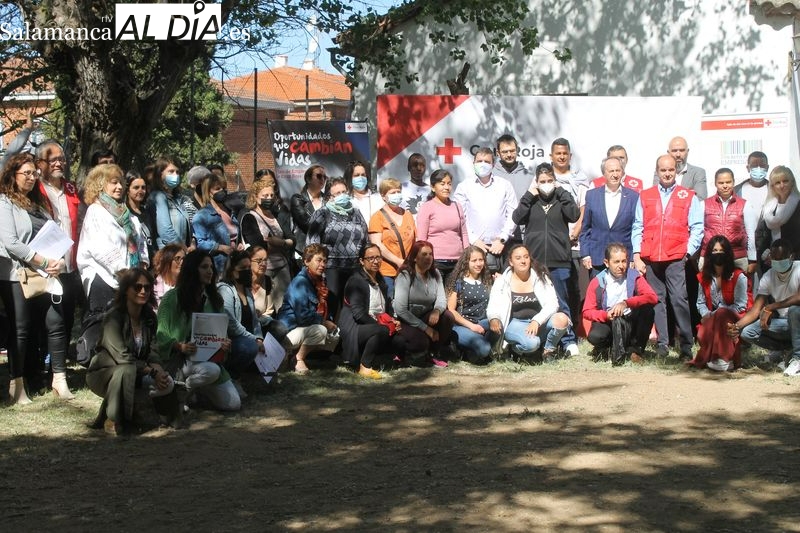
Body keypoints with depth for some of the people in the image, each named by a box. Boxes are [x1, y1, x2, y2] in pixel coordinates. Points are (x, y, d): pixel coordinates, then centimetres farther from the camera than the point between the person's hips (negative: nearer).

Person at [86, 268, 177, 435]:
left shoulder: (149, 317, 1)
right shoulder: (114, 317, -21)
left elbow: (153, 352, -3)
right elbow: (122, 357, -26)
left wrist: (159, 370, -24)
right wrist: (152, 372, -28)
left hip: (136, 374, 6)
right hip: (103, 374, -6)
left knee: (166, 382, -20)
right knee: (127, 371, -39)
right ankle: (112, 420, -21)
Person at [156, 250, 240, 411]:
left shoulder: (215, 299, 9)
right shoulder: (171, 298, -6)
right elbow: (162, 337, -7)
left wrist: (225, 344, -10)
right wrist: (180, 346, -26)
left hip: (209, 358, 6)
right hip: (180, 359, -5)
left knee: (233, 404, -6)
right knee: (211, 370, -37)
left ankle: (197, 389, 19)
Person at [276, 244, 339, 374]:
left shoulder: (319, 281, 11)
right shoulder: (300, 281, -18)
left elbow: (323, 310, 23)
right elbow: (302, 316, -26)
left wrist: (329, 321, 4)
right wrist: (324, 322, -15)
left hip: (306, 327, 10)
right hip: (289, 330, -10)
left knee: (335, 335, 3)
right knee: (320, 330, -30)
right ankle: (299, 359, -11)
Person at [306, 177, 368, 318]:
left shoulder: (355, 213, 15)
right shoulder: (322, 214, 2)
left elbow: (366, 241, 17)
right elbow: (312, 243, -3)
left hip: (355, 269, 4)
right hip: (331, 269, -4)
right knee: (330, 307, -5)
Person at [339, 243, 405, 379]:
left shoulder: (380, 281, 17)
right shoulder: (355, 281, -9)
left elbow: (388, 307, 20)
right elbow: (358, 314, -18)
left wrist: (394, 321, -1)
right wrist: (379, 324, -19)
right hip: (355, 329, -8)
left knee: (401, 341, -15)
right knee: (382, 331, -36)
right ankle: (365, 367, -22)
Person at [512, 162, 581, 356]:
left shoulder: (562, 197, 6)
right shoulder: (531, 200, 8)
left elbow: (574, 215, -11)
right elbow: (517, 218, -6)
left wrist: (561, 193, -8)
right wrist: (529, 195, -7)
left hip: (559, 262, -1)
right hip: (534, 261, 1)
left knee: (561, 303, 2)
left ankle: (569, 341, 8)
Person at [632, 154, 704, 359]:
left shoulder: (688, 197, 8)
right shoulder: (645, 197, 14)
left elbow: (697, 228, 5)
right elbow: (638, 228, 12)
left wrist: (688, 252, -5)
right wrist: (637, 255, 3)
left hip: (676, 258, -2)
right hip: (650, 258, 3)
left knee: (679, 299, -10)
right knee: (657, 301, 3)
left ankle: (686, 346, -7)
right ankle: (662, 344, 8)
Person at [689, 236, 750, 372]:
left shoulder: (738, 276, -9)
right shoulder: (704, 277, 9)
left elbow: (740, 306, -14)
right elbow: (701, 302, 9)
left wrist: (714, 315, -19)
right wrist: (706, 315, -15)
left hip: (735, 320, -4)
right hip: (712, 320, 4)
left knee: (721, 315, -37)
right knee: (702, 334, -29)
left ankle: (724, 359, -30)